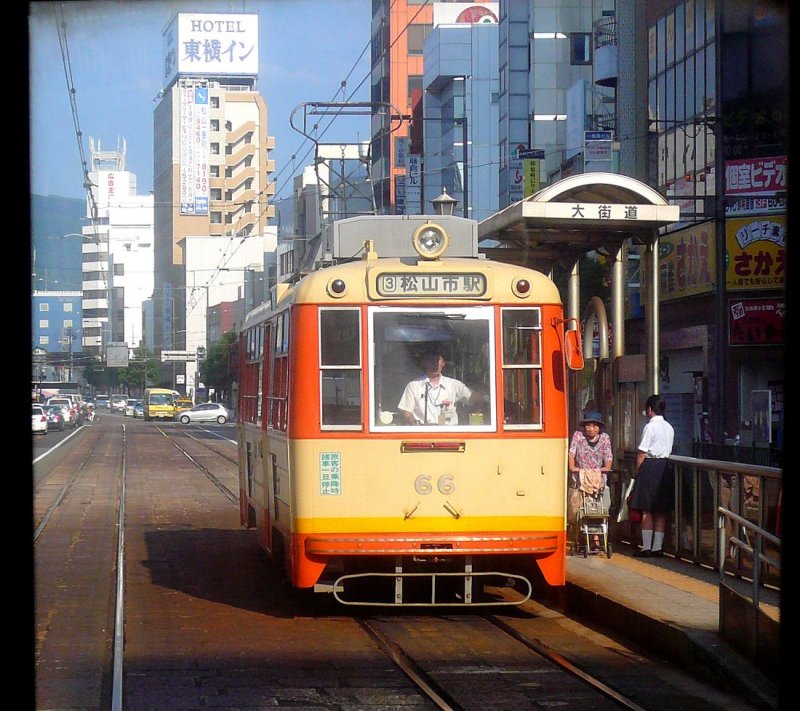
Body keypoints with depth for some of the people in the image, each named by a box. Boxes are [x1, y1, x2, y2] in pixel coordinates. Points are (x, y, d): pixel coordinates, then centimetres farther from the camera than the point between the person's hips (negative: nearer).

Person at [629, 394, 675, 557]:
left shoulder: (650, 427, -11)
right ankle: (657, 547, 8)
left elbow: (642, 453, -12)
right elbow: (668, 451, 13)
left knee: (646, 509, -3)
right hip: (665, 467, 7)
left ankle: (646, 547, -4)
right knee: (661, 511, 8)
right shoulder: (669, 428, 11)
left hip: (650, 466, -7)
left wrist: (638, 470, -2)